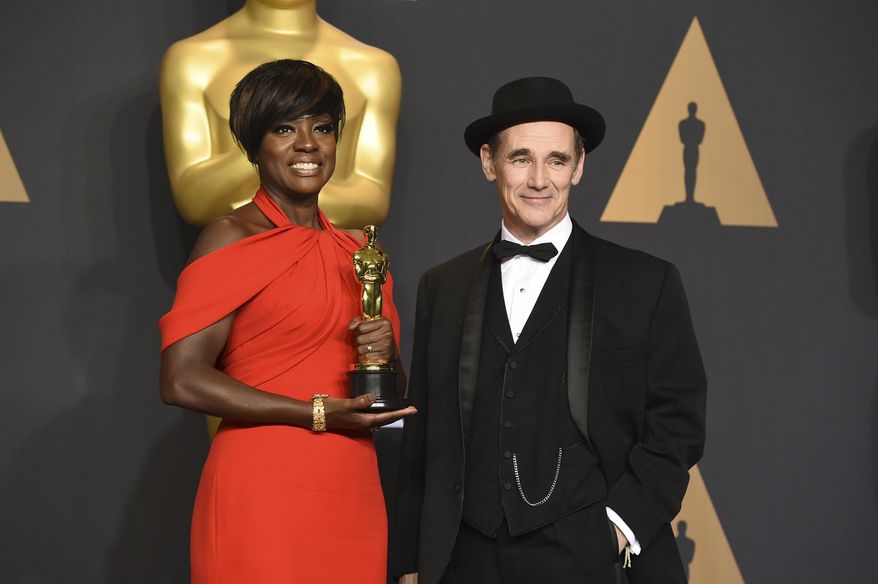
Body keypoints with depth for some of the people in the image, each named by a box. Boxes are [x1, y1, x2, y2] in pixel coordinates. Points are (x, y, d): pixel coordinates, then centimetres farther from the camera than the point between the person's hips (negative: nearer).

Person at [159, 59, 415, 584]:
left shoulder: (354, 251, 13)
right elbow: (183, 380, -14)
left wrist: (384, 354, -1)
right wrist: (317, 413, -16)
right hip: (263, 493, -6)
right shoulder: (233, 237, -5)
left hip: (353, 496, 6)